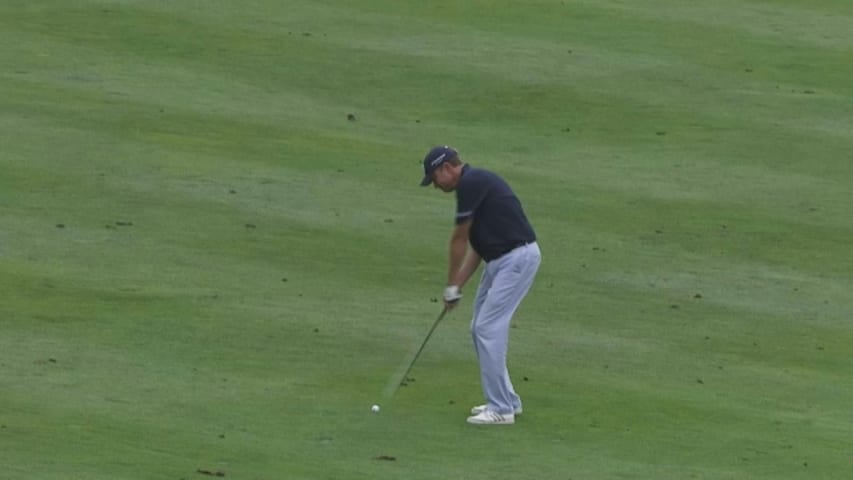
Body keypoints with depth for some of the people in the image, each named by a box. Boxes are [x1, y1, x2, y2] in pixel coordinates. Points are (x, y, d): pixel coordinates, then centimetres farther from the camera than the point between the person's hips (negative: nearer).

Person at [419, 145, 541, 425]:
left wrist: (451, 285, 2)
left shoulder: (471, 183, -14)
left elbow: (459, 238, -8)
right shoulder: (474, 184, 17)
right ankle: (506, 400, 21)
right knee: (481, 329, 14)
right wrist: (458, 286, 11)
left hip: (517, 257, -10)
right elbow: (476, 245, 19)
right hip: (501, 259, 10)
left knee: (488, 328, -10)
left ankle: (501, 409, -7)